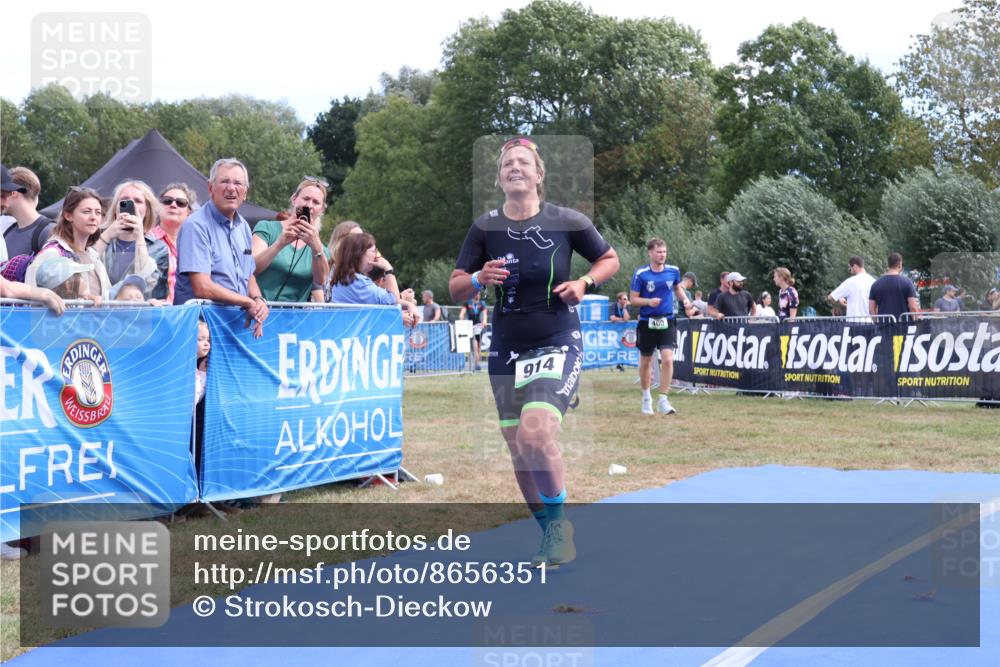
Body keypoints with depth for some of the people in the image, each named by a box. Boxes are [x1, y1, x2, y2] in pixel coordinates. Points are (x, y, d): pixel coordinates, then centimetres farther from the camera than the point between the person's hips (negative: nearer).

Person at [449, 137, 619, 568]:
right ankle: (550, 534, 25)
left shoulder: (567, 221, -6)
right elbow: (455, 290, 4)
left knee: (535, 433, -24)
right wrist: (480, 278, -17)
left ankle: (560, 522, -1)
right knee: (518, 448, 6)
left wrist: (584, 283, -10)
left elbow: (610, 260, 8)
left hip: (557, 345, -4)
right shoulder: (485, 228, 0)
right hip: (507, 350, 4)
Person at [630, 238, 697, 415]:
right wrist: (648, 301, -21)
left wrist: (685, 300, 1)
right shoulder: (640, 274, -8)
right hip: (647, 322, -1)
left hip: (667, 321, 1)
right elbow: (633, 298, -4)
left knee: (667, 360, -15)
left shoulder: (673, 271, 0)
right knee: (646, 362, 11)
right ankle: (646, 397, 32)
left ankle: (663, 401, -6)